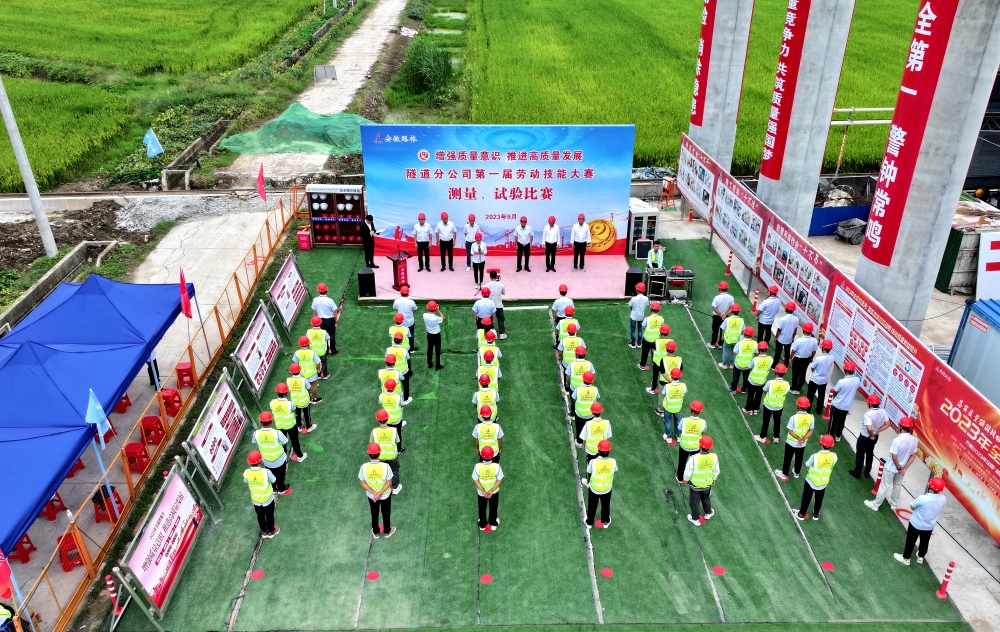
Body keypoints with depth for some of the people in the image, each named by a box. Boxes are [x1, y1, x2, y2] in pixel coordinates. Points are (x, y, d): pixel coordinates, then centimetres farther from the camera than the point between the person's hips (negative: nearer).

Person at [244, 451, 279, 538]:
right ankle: (271, 531, 45)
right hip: (268, 499, -2)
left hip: (256, 500, 2)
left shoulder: (246, 473, -24)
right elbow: (273, 481, -15)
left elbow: (246, 483, -4)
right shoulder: (266, 472, -33)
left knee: (260, 516, 27)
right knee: (269, 516, 24)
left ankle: (264, 532, 48)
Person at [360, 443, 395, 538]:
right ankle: (387, 531, 46)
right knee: (386, 513, 25)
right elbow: (389, 482, -22)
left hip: (371, 495, 1)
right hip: (385, 494, -1)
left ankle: (375, 532, 47)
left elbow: (362, 483, -16)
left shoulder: (364, 467, -26)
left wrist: (374, 493, -16)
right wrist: (380, 494, -19)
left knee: (374, 513, 27)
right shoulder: (385, 466, -30)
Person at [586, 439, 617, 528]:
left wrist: (588, 482, 9)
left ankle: (589, 522, 47)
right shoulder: (613, 462, -27)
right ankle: (605, 522, 51)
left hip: (594, 489, -1)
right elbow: (615, 470, -6)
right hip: (607, 489, 1)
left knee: (592, 506, 25)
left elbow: (588, 473, -13)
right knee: (605, 506, 29)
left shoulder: (593, 462, -31)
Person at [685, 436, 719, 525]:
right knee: (706, 499, 31)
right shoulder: (714, 457, -25)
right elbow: (716, 471, -6)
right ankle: (708, 513, 55)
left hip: (695, 484, -3)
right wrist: (714, 479, 14)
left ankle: (695, 519, 40)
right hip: (708, 483, 3)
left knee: (695, 501, 21)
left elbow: (688, 472, -21)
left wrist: (686, 479, 1)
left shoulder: (693, 458, -36)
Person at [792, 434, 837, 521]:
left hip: (811, 481, -3)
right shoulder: (834, 456, -22)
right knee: (819, 499, 27)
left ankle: (801, 514, 38)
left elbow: (807, 466, -16)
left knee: (806, 498, 20)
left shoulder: (815, 456, -33)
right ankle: (816, 514, 47)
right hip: (824, 483, 3)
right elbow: (831, 467, -5)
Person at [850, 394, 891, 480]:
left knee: (860, 455, 13)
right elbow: (887, 424, -3)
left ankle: (857, 473, 26)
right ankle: (867, 472, 40)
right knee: (870, 453, 26)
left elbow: (869, 428, -42)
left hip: (865, 437, -7)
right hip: (875, 437, 7)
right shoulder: (882, 412, -11)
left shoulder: (868, 414, -33)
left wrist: (871, 435, -21)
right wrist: (876, 432, -4)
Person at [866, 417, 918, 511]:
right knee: (898, 485, 26)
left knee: (884, 486, 8)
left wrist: (899, 468, -10)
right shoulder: (914, 440, -11)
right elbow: (913, 456, -4)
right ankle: (893, 504, 43)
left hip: (891, 468, -6)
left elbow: (894, 457, -27)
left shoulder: (897, 440, -32)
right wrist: (904, 468, -3)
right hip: (902, 467, 6)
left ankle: (875, 504, 22)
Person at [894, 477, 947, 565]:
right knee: (924, 542, 28)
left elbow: (912, 506, -18)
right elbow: (935, 509, 0)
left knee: (911, 541, 18)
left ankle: (906, 558, 36)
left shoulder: (922, 498, -36)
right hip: (930, 526, 4)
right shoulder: (943, 499, -20)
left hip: (916, 524, -4)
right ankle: (921, 557, 51)